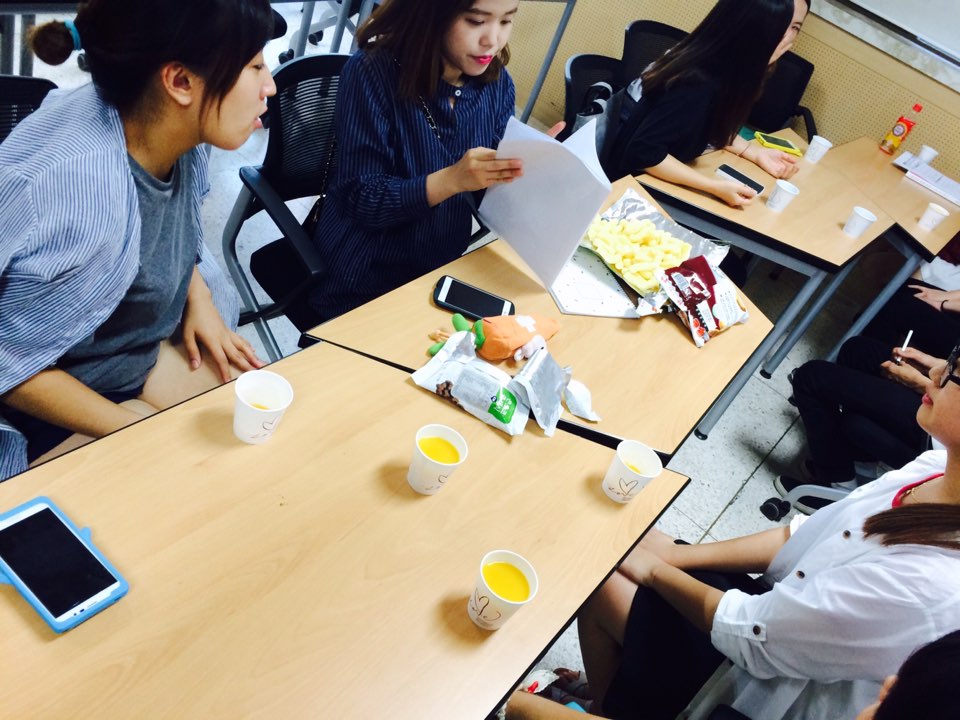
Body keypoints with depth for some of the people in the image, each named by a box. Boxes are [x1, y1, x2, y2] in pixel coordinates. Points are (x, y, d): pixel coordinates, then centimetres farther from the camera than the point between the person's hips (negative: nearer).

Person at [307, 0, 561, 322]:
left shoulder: (495, 81, -3)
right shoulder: (372, 73, -17)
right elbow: (362, 201, -19)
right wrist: (453, 179, -31)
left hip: (443, 270, 5)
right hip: (366, 281, -5)